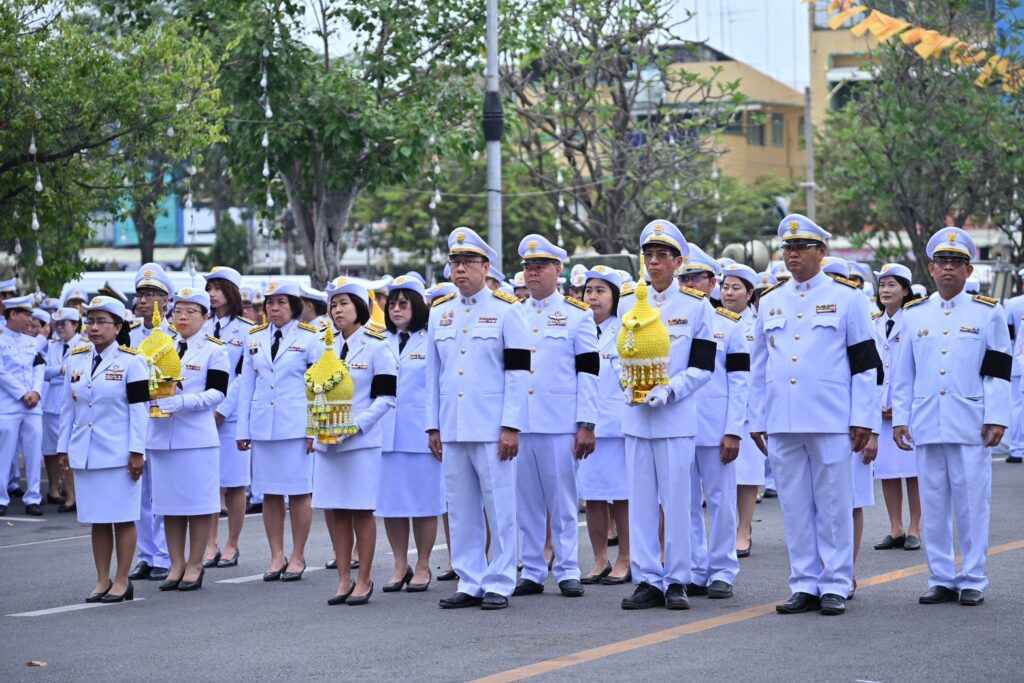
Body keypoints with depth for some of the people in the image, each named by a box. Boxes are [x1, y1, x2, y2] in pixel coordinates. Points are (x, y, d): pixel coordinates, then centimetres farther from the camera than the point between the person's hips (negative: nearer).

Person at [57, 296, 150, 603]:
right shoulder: (76, 359, 10)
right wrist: (63, 448, 11)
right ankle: (102, 581, 15)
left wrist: (137, 451, -12)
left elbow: (139, 408, -8)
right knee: (97, 519, 9)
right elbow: (68, 406, 14)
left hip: (119, 453, -5)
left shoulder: (131, 361, -5)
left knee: (122, 517, 0)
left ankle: (121, 581, 7)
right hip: (85, 453, 5)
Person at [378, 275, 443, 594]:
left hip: (421, 433, -4)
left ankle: (422, 567, 10)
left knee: (423, 502, 1)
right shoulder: (383, 344, 13)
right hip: (386, 434, 4)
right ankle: (400, 567, 15)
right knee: (390, 502, 5)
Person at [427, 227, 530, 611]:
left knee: (499, 508, -1)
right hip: (452, 431, 5)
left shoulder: (506, 311, -2)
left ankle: (498, 584, 4)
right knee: (461, 511, 7)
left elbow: (518, 372, -6)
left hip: (492, 430, -5)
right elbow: (434, 375, 16)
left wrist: (511, 427, -11)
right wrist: (433, 426, 11)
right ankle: (469, 583, 13)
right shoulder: (440, 314, 13)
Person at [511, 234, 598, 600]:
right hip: (518, 424, 4)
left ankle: (568, 570, 6)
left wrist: (587, 425, -7)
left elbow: (588, 372, -1)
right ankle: (532, 572, 11)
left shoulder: (577, 314, 3)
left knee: (563, 500, 0)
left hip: (560, 425, -4)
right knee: (527, 501, 6)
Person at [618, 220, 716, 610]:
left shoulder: (696, 306, 1)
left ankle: (676, 581, 5)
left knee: (676, 500, -2)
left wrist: (669, 391, -16)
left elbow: (702, 367, -2)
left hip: (676, 417, -3)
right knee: (641, 501, 4)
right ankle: (647, 581, 9)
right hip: (636, 416, 3)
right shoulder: (628, 303, 10)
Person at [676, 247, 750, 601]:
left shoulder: (730, 324, 4)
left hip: (716, 429, -3)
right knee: (686, 503, 5)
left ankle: (722, 572, 7)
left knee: (720, 500, 0)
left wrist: (733, 432, -8)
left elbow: (740, 381, 0)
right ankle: (694, 571, 12)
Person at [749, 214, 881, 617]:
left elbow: (865, 362, 1)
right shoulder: (769, 303, 15)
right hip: (781, 424, 4)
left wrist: (863, 418, -5)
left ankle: (835, 586, 5)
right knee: (794, 507, 5)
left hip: (830, 422, -4)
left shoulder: (846, 298, 3)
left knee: (833, 506, 0)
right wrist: (757, 420, 14)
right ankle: (804, 585, 11)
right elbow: (760, 368, 18)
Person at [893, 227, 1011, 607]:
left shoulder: (989, 313, 3)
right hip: (926, 428, 3)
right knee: (933, 505, 5)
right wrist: (899, 418, 6)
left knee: (972, 504, -1)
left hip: (970, 428, -2)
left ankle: (973, 581, 7)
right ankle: (941, 579, 12)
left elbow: (998, 372, 1)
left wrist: (996, 419, -6)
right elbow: (903, 373, 12)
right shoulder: (913, 314, 10)